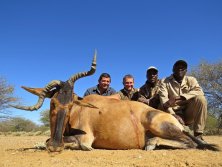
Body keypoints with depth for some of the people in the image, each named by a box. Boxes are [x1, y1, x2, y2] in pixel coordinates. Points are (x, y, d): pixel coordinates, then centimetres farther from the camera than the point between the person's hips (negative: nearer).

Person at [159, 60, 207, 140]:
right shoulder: (165, 82, -2)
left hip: (188, 113, 2)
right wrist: (173, 115, -30)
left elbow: (199, 92, -19)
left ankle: (198, 134, -17)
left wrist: (178, 98, -33)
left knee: (200, 98, -26)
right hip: (174, 114, -1)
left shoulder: (191, 80, 2)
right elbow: (164, 101, -14)